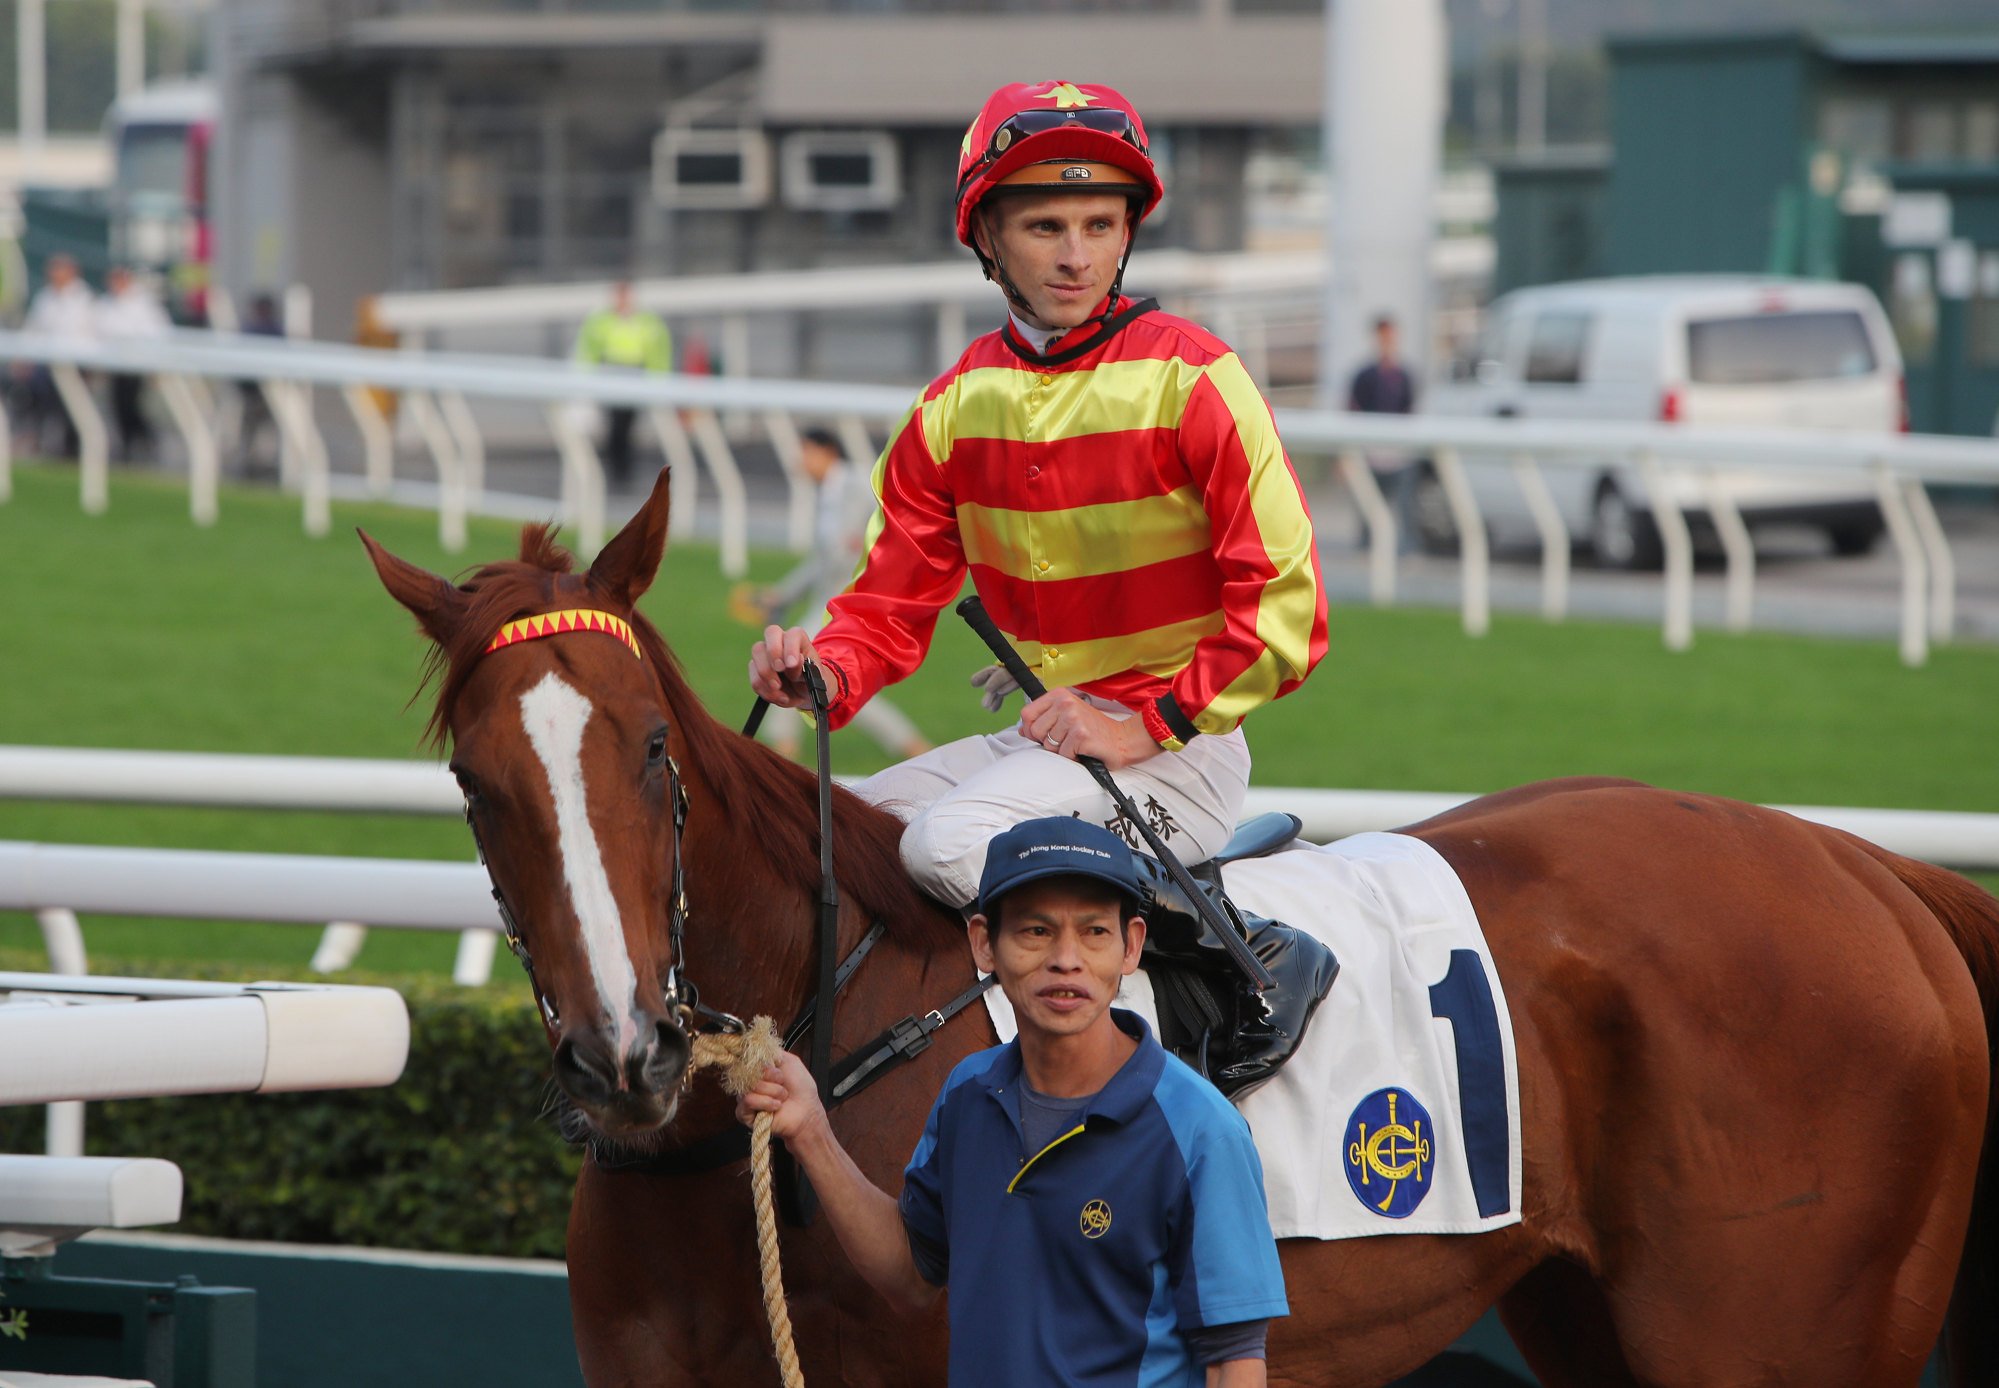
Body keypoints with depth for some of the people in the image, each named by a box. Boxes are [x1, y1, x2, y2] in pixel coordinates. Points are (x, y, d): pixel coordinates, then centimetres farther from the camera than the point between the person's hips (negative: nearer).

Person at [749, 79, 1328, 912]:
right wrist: (830, 674, -14)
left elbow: (1284, 604, -13)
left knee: (949, 841, -29)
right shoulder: (958, 405, 7)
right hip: (1035, 738, 6)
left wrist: (1145, 725, -18)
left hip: (1177, 750, -6)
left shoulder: (1188, 377, -11)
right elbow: (891, 598, 9)